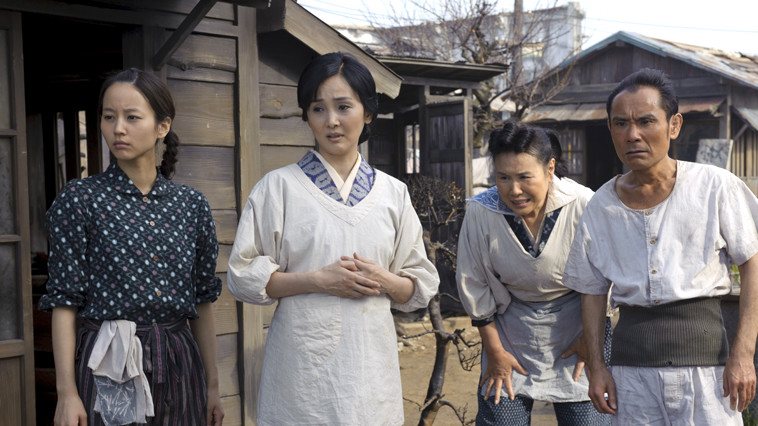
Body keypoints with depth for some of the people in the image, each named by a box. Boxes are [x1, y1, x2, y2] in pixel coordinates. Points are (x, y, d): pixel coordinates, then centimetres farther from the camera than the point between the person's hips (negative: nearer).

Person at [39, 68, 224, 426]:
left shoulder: (191, 204, 5)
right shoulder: (79, 199, -3)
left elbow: (202, 300, 9)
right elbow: (65, 302, -5)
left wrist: (212, 385, 9)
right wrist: (66, 393, -11)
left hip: (179, 365, 3)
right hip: (108, 367, -3)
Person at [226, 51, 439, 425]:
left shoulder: (393, 193, 6)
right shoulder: (278, 187, -1)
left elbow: (421, 286, 9)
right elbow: (243, 276, -4)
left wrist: (383, 281, -12)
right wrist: (318, 280, -15)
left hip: (371, 362, 3)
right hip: (302, 363, -2)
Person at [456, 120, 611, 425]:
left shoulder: (583, 206, -19)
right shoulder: (480, 213, -17)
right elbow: (474, 286, -3)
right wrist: (494, 350, 2)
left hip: (574, 324, 0)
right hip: (510, 329, 1)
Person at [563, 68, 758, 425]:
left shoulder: (716, 187, -4)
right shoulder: (601, 206, 5)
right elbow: (592, 291, 13)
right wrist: (596, 366, 6)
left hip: (702, 349, -2)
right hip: (631, 356, 3)